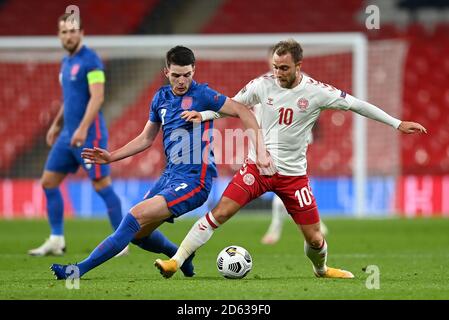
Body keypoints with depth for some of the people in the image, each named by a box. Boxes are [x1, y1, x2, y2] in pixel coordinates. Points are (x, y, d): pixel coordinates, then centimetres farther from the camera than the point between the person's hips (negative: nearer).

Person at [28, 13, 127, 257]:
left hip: (90, 135, -9)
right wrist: (56, 124, 25)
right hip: (68, 134, 9)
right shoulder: (66, 62, 15)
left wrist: (83, 129, -26)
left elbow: (97, 97, -19)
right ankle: (56, 241, 13)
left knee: (102, 186, -6)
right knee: (48, 182, 7)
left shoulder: (90, 60, -11)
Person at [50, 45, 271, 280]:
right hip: (170, 175, 8)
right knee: (138, 234, 12)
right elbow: (146, 138, 22)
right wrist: (111, 157, 14)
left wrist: (260, 151, -18)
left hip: (193, 179, -8)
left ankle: (81, 269, -19)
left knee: (136, 216, -20)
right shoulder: (161, 98, 11)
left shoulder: (202, 95, -9)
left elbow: (242, 111, -10)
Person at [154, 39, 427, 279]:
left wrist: (398, 124, 0)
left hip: (293, 174, 0)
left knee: (315, 238, 3)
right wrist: (202, 115, -10)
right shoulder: (263, 85, -6)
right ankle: (176, 261, -9)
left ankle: (321, 269, 37)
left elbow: (356, 105, -2)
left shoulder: (317, 92, -11)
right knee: (220, 213, -15)